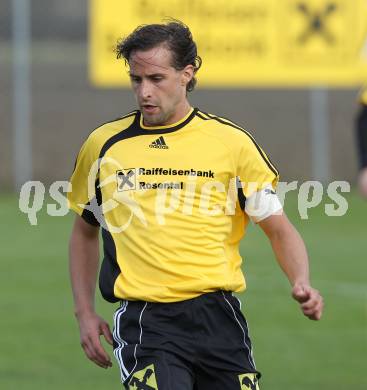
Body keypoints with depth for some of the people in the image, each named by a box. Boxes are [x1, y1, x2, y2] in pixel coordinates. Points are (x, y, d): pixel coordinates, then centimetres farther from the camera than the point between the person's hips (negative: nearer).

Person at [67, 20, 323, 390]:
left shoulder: (231, 141, 2)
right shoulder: (104, 145, 7)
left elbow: (279, 228, 7)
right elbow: (85, 230, 22)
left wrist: (301, 284, -12)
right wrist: (85, 312, 14)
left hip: (218, 317, 1)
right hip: (143, 321, -1)